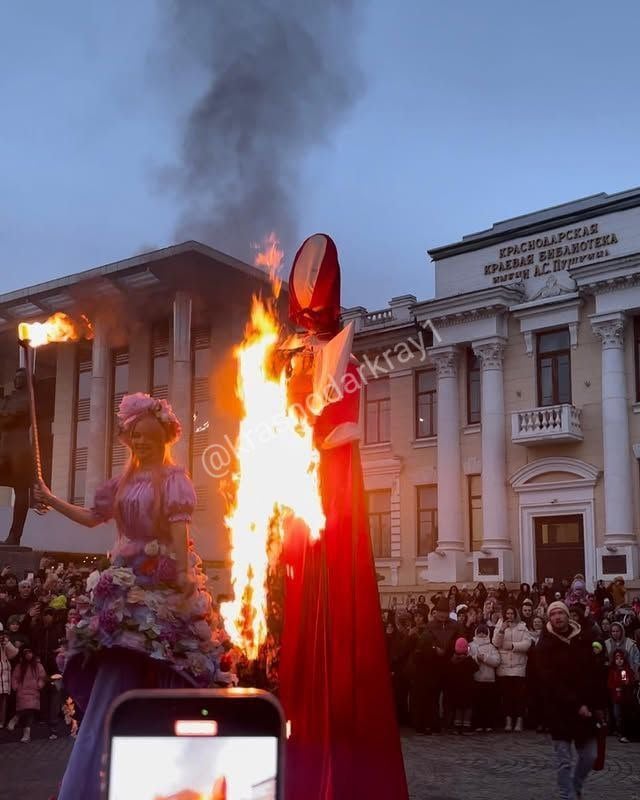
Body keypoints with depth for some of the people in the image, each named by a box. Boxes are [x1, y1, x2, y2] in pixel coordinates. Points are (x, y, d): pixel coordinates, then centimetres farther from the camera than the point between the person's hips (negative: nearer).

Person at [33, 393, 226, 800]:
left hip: (163, 582, -6)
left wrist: (184, 573, -25)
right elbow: (93, 516, 24)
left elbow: (179, 526, -15)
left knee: (157, 678, -3)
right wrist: (51, 499, 21)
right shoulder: (123, 482, 17)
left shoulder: (173, 477, -3)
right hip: (129, 581, 6)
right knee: (117, 677, 2)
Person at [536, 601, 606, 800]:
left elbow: (595, 674, 7)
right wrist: (576, 705, -22)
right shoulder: (545, 646, -9)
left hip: (585, 709, 4)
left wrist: (599, 705, 3)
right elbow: (550, 682, -17)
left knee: (589, 756, 10)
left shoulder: (583, 641, 4)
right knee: (564, 762, 1)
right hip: (559, 710, -4)